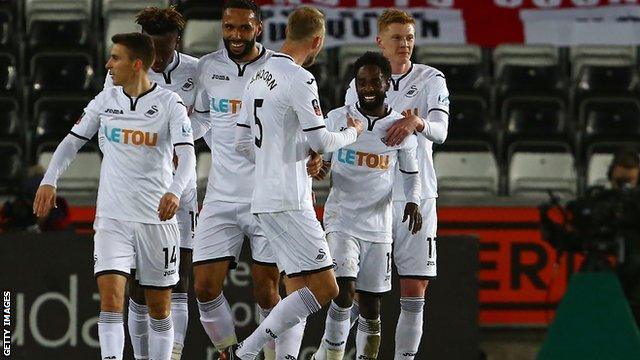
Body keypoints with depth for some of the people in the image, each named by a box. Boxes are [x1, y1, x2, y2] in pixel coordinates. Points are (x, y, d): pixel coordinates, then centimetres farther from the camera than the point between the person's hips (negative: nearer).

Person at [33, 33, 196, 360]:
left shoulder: (169, 103, -5)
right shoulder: (105, 100, 6)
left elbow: (187, 155, -14)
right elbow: (73, 140, 14)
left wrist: (174, 191, -33)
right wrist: (49, 181, 1)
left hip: (157, 217, -2)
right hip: (112, 218, 2)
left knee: (159, 307, 7)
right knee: (110, 296, -14)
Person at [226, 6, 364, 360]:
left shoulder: (258, 76, 14)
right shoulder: (300, 79, -14)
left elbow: (243, 142, 19)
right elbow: (320, 140, -14)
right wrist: (352, 133, 6)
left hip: (264, 198, 10)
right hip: (288, 202, -10)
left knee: (308, 289, 12)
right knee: (324, 289, -10)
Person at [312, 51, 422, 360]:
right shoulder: (337, 118, 0)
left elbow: (411, 174, 11)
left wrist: (413, 202, -9)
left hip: (378, 226, 2)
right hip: (341, 219, -2)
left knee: (371, 305, 4)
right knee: (344, 290, -18)